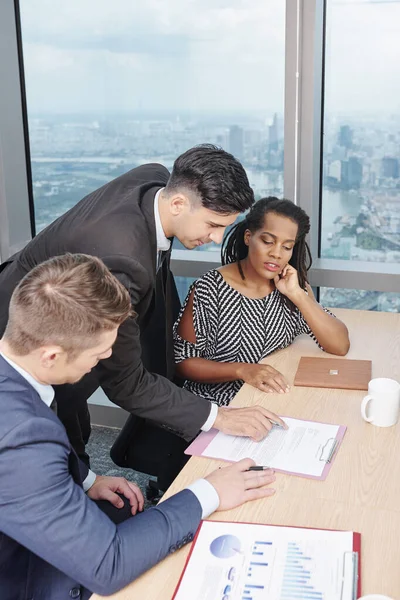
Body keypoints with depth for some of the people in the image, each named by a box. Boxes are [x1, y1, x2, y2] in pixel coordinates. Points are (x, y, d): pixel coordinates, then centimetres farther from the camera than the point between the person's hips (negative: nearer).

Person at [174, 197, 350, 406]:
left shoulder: (294, 285, 2)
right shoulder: (209, 290, -12)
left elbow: (340, 346, -5)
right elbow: (183, 361, -8)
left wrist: (296, 294, -14)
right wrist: (242, 370, -22)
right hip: (217, 404, -4)